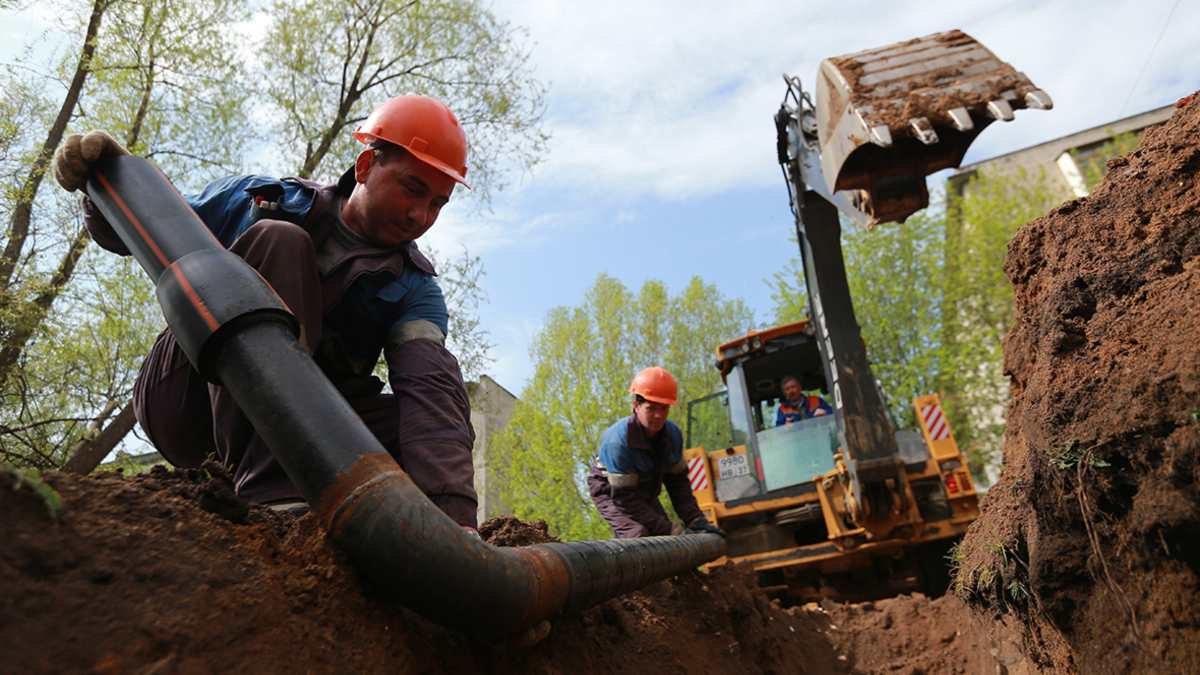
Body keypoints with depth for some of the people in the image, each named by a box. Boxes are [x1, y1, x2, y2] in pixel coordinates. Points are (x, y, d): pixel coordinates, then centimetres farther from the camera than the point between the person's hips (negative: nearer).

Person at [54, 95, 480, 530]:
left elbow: (431, 388, -19)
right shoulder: (255, 200, 5)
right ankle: (272, 487, -32)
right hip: (185, 405, 0)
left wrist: (453, 509, -35)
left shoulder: (413, 289, 0)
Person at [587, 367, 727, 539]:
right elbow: (625, 500, -33)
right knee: (637, 535, -29)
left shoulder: (673, 434, -15)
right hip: (609, 491, -6)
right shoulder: (618, 442, -36)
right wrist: (673, 530, -34)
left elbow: (678, 483, -5)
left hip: (646, 494, 7)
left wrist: (697, 520, -20)